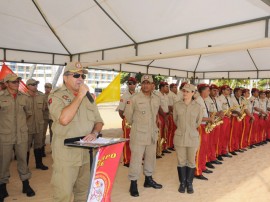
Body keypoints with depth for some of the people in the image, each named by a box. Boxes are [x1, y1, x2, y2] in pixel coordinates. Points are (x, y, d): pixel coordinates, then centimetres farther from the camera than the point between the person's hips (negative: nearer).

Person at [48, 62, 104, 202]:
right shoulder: (56, 95, -6)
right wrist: (80, 96, -18)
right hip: (66, 154, -5)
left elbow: (98, 121, 14)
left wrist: (94, 133, -8)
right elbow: (64, 119, -25)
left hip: (87, 153, 5)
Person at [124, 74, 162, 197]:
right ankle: (133, 184, 14)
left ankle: (148, 179, 34)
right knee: (136, 158, 0)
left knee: (150, 157, 16)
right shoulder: (134, 98, -10)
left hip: (152, 134, 6)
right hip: (138, 134, -5)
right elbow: (128, 114, -2)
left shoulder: (157, 99, 6)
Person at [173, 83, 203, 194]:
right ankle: (182, 183, 30)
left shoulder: (198, 107, -6)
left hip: (193, 137, 0)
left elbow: (198, 122, 9)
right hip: (179, 137, 0)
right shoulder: (177, 105, -5)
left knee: (191, 161, 12)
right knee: (181, 161, 12)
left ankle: (189, 183, 30)